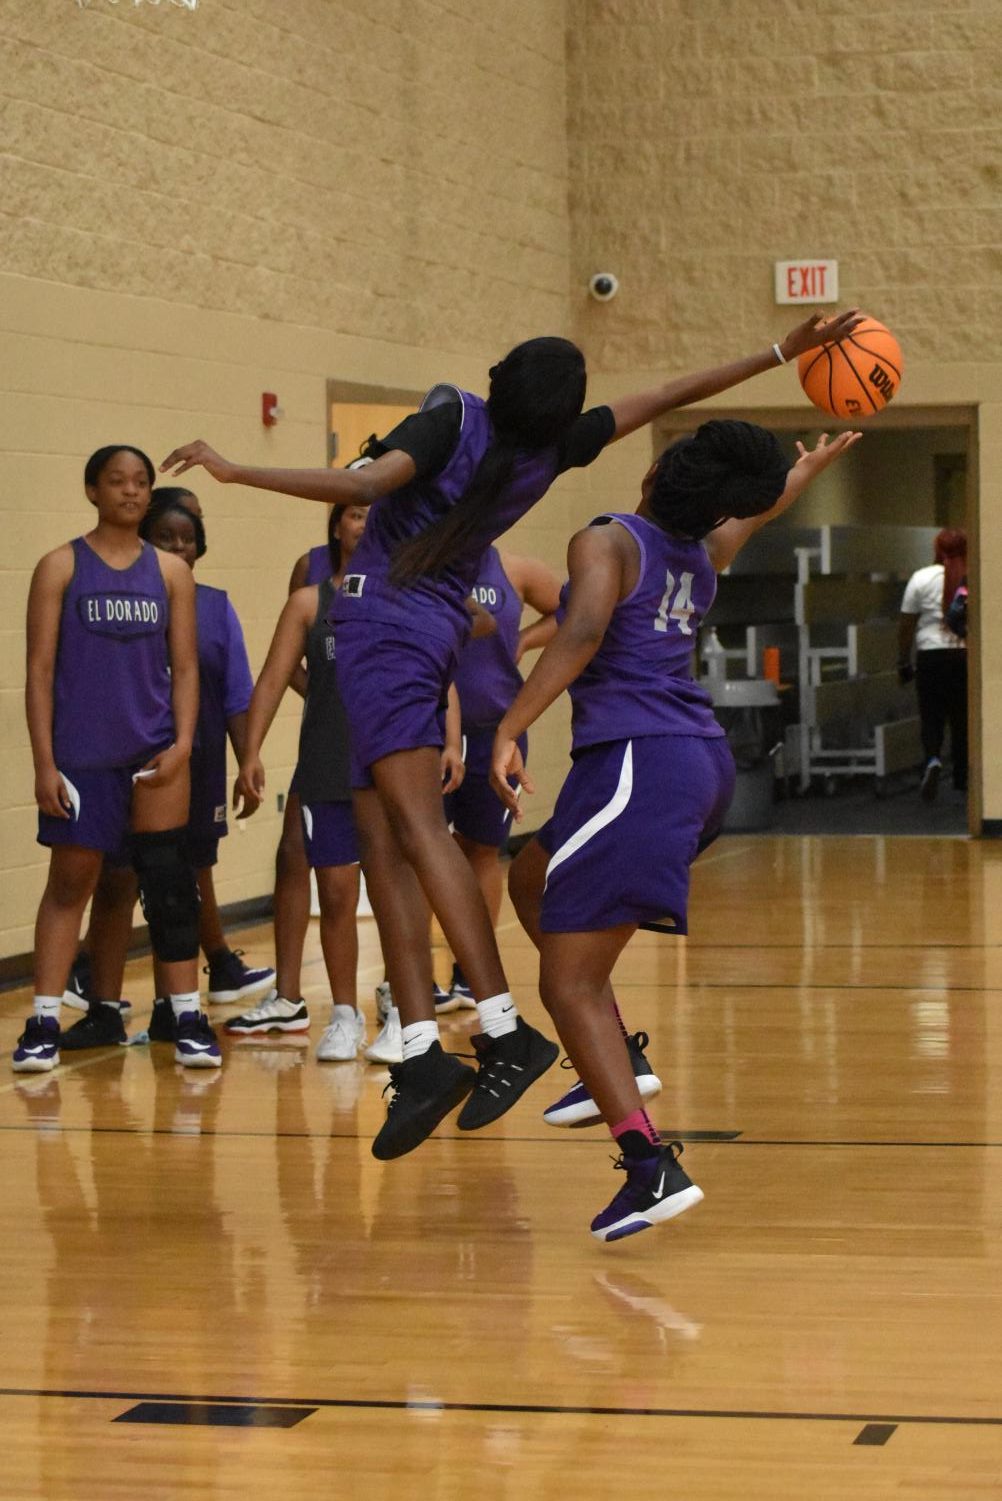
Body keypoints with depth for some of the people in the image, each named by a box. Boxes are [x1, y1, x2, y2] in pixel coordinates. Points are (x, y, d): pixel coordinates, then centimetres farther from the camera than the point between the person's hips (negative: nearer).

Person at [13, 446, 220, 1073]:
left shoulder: (171, 571, 8)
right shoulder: (61, 567, 2)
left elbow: (185, 668, 8)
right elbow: (40, 669, 0)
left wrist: (182, 745, -5)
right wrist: (44, 763, -6)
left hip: (155, 750, 2)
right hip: (80, 755, -1)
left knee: (168, 881, 0)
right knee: (69, 882, 2)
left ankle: (188, 1018, 5)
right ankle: (45, 1022, 7)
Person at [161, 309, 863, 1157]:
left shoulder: (454, 416, -9)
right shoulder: (552, 450, 7)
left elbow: (368, 483, -23)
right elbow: (666, 398, 16)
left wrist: (237, 472, -21)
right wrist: (782, 353, 23)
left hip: (382, 621, -7)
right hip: (440, 634, 7)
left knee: (415, 826, -16)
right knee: (383, 846, 4)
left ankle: (506, 1030, -27)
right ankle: (422, 1056, -4)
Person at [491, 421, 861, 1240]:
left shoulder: (606, 541, -4)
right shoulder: (703, 556, 16)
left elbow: (584, 631, -23)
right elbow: (747, 516, 40)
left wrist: (510, 730, -24)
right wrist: (808, 468, 59)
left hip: (638, 764, -8)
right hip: (705, 763, 8)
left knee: (569, 985, -8)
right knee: (532, 880, 29)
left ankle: (653, 1165, -21)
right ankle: (618, 1060, 22)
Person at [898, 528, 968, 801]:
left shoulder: (922, 579, -2)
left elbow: (906, 624, 2)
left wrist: (903, 661, 11)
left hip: (932, 657, -1)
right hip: (969, 656, 1)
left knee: (931, 717, 6)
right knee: (963, 718, 11)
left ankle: (932, 760, -20)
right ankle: (962, 779, 17)